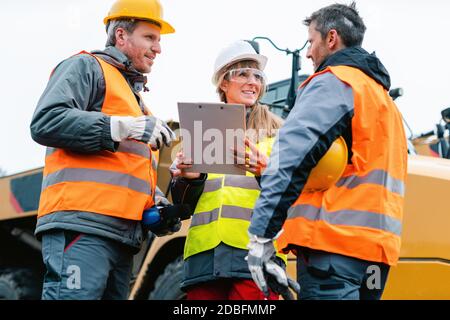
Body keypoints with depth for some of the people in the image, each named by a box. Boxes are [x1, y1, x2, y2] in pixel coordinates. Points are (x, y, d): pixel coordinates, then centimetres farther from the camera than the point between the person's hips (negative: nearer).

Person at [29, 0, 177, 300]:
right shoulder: (87, 67, 6)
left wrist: (156, 200, 13)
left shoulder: (134, 96, 32)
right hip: (82, 227, -9)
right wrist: (125, 126, -14)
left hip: (123, 237, 9)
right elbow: (46, 122, -12)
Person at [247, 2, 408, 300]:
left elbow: (291, 158, -17)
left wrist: (261, 233, -19)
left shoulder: (332, 82, -3)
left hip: (334, 242, -9)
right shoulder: (381, 93, 26)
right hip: (378, 245, 9)